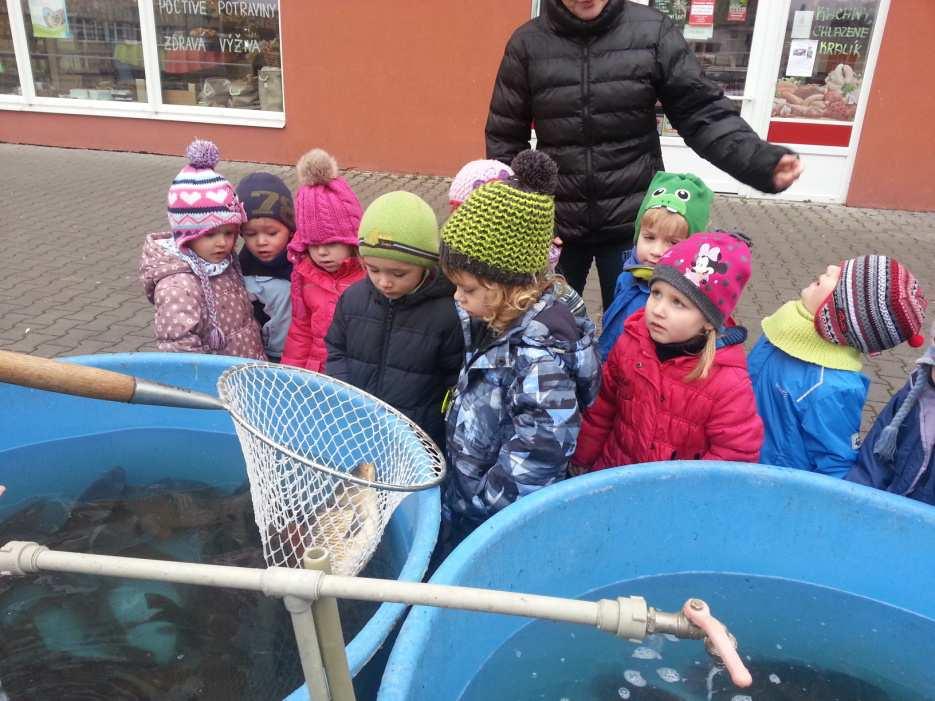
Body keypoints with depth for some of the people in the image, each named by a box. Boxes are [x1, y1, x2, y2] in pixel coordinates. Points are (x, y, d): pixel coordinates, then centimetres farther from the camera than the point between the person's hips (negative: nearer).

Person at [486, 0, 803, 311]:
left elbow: (702, 113, -5)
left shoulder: (653, 31, -5)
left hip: (633, 223, 0)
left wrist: (760, 161, -21)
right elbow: (504, 139, 1)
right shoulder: (528, 43, -3)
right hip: (554, 224, 1)